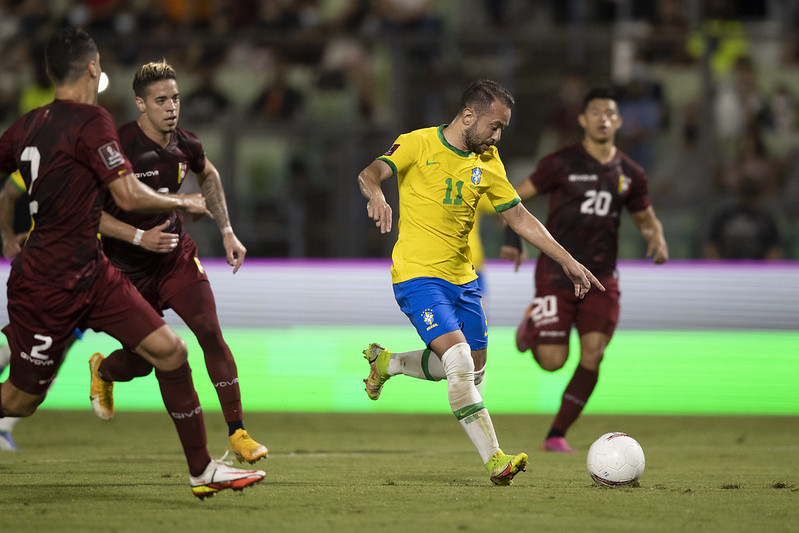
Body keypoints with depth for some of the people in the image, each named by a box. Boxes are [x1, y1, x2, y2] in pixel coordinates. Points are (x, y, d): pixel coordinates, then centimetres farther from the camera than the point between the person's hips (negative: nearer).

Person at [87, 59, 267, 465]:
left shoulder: (186, 145, -5)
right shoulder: (119, 147, -22)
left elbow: (208, 175, 20)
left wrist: (227, 230, 14)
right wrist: (139, 237, -28)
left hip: (177, 255, 3)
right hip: (130, 267, -3)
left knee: (211, 333, -16)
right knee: (143, 360, 6)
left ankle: (237, 432, -11)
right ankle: (103, 371, 45)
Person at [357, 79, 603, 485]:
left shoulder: (486, 163, 8)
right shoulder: (419, 144, -9)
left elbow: (520, 217, 12)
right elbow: (371, 172, -24)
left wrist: (568, 262, 7)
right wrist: (376, 193, -48)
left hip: (462, 279, 7)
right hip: (418, 276, -7)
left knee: (473, 371, 14)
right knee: (459, 359, -22)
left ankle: (386, 362, 36)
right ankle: (494, 460, -21)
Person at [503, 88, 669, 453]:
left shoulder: (629, 174, 8)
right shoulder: (561, 163, -4)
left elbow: (645, 218, 22)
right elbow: (515, 197, 1)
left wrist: (657, 237, -1)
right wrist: (512, 237, -15)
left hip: (601, 277, 3)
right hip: (556, 270, -3)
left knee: (593, 354, -12)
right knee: (553, 361, -9)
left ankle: (557, 435, 1)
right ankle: (532, 325, 28)